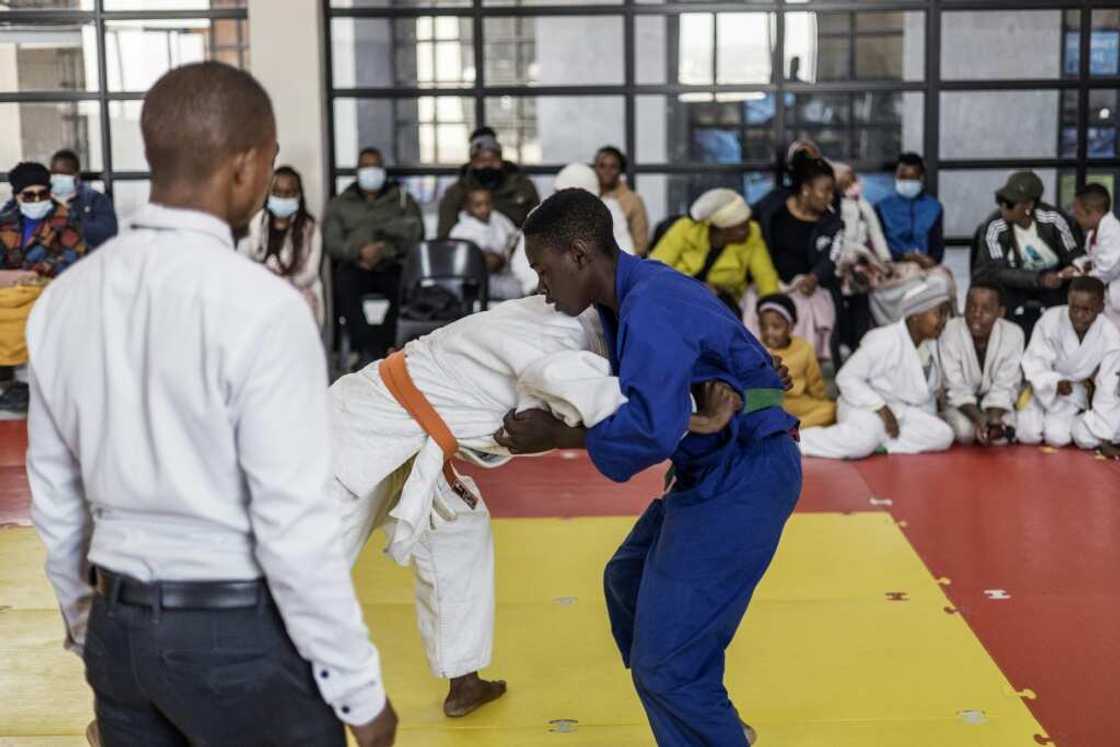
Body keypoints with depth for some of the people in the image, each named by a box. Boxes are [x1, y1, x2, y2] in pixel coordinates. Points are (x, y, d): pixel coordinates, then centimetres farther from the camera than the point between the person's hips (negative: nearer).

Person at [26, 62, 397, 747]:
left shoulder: (66, 297, 1)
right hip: (238, 634, -6)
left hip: (117, 627, 6)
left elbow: (54, 497, 9)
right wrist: (361, 689, -10)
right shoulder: (261, 305, -19)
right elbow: (294, 523, -19)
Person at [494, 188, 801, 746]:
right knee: (630, 582, 26)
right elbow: (637, 395, 16)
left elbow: (651, 429, -34)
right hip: (722, 469, 11)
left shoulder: (650, 308, -25)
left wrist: (553, 435, -22)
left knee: (666, 663, -8)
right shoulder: (635, 292, 8)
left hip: (745, 478, -11)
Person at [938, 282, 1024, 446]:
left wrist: (993, 419, -35)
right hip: (959, 402, -1)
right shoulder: (949, 332, -23)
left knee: (1000, 434, -23)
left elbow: (1003, 388, -16)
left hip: (994, 403, 2)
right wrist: (979, 418, -37)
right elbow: (956, 389, -21)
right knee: (964, 430, -29)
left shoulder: (1013, 334, -18)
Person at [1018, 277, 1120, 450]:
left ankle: (1075, 420, 16)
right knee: (1028, 434, -17)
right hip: (1047, 389, 0)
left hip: (1081, 395, 0)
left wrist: (1103, 435, -17)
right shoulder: (1050, 320, -25)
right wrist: (1056, 383, -38)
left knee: (1088, 439, -21)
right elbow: (1034, 364, -17)